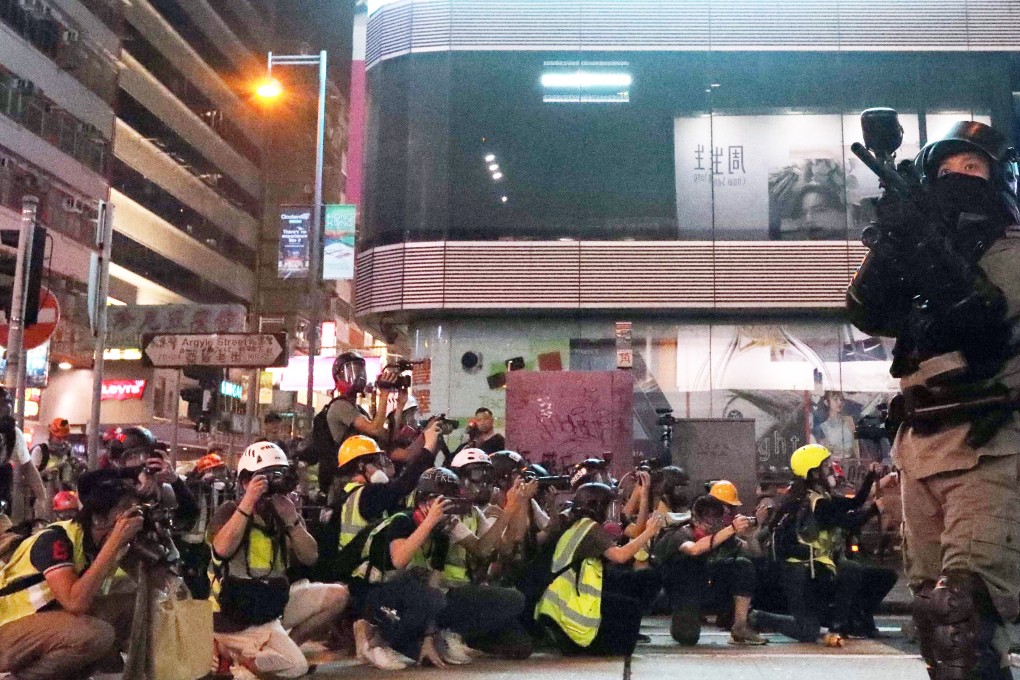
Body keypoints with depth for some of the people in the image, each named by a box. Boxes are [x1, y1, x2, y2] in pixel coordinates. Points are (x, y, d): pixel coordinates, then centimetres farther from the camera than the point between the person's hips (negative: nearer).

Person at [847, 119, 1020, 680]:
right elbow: (866, 311, 6)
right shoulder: (931, 251, 22)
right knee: (934, 610, 11)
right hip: (922, 446, 7)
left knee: (964, 611, -20)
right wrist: (892, 242, -7)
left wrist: (920, 238, -19)